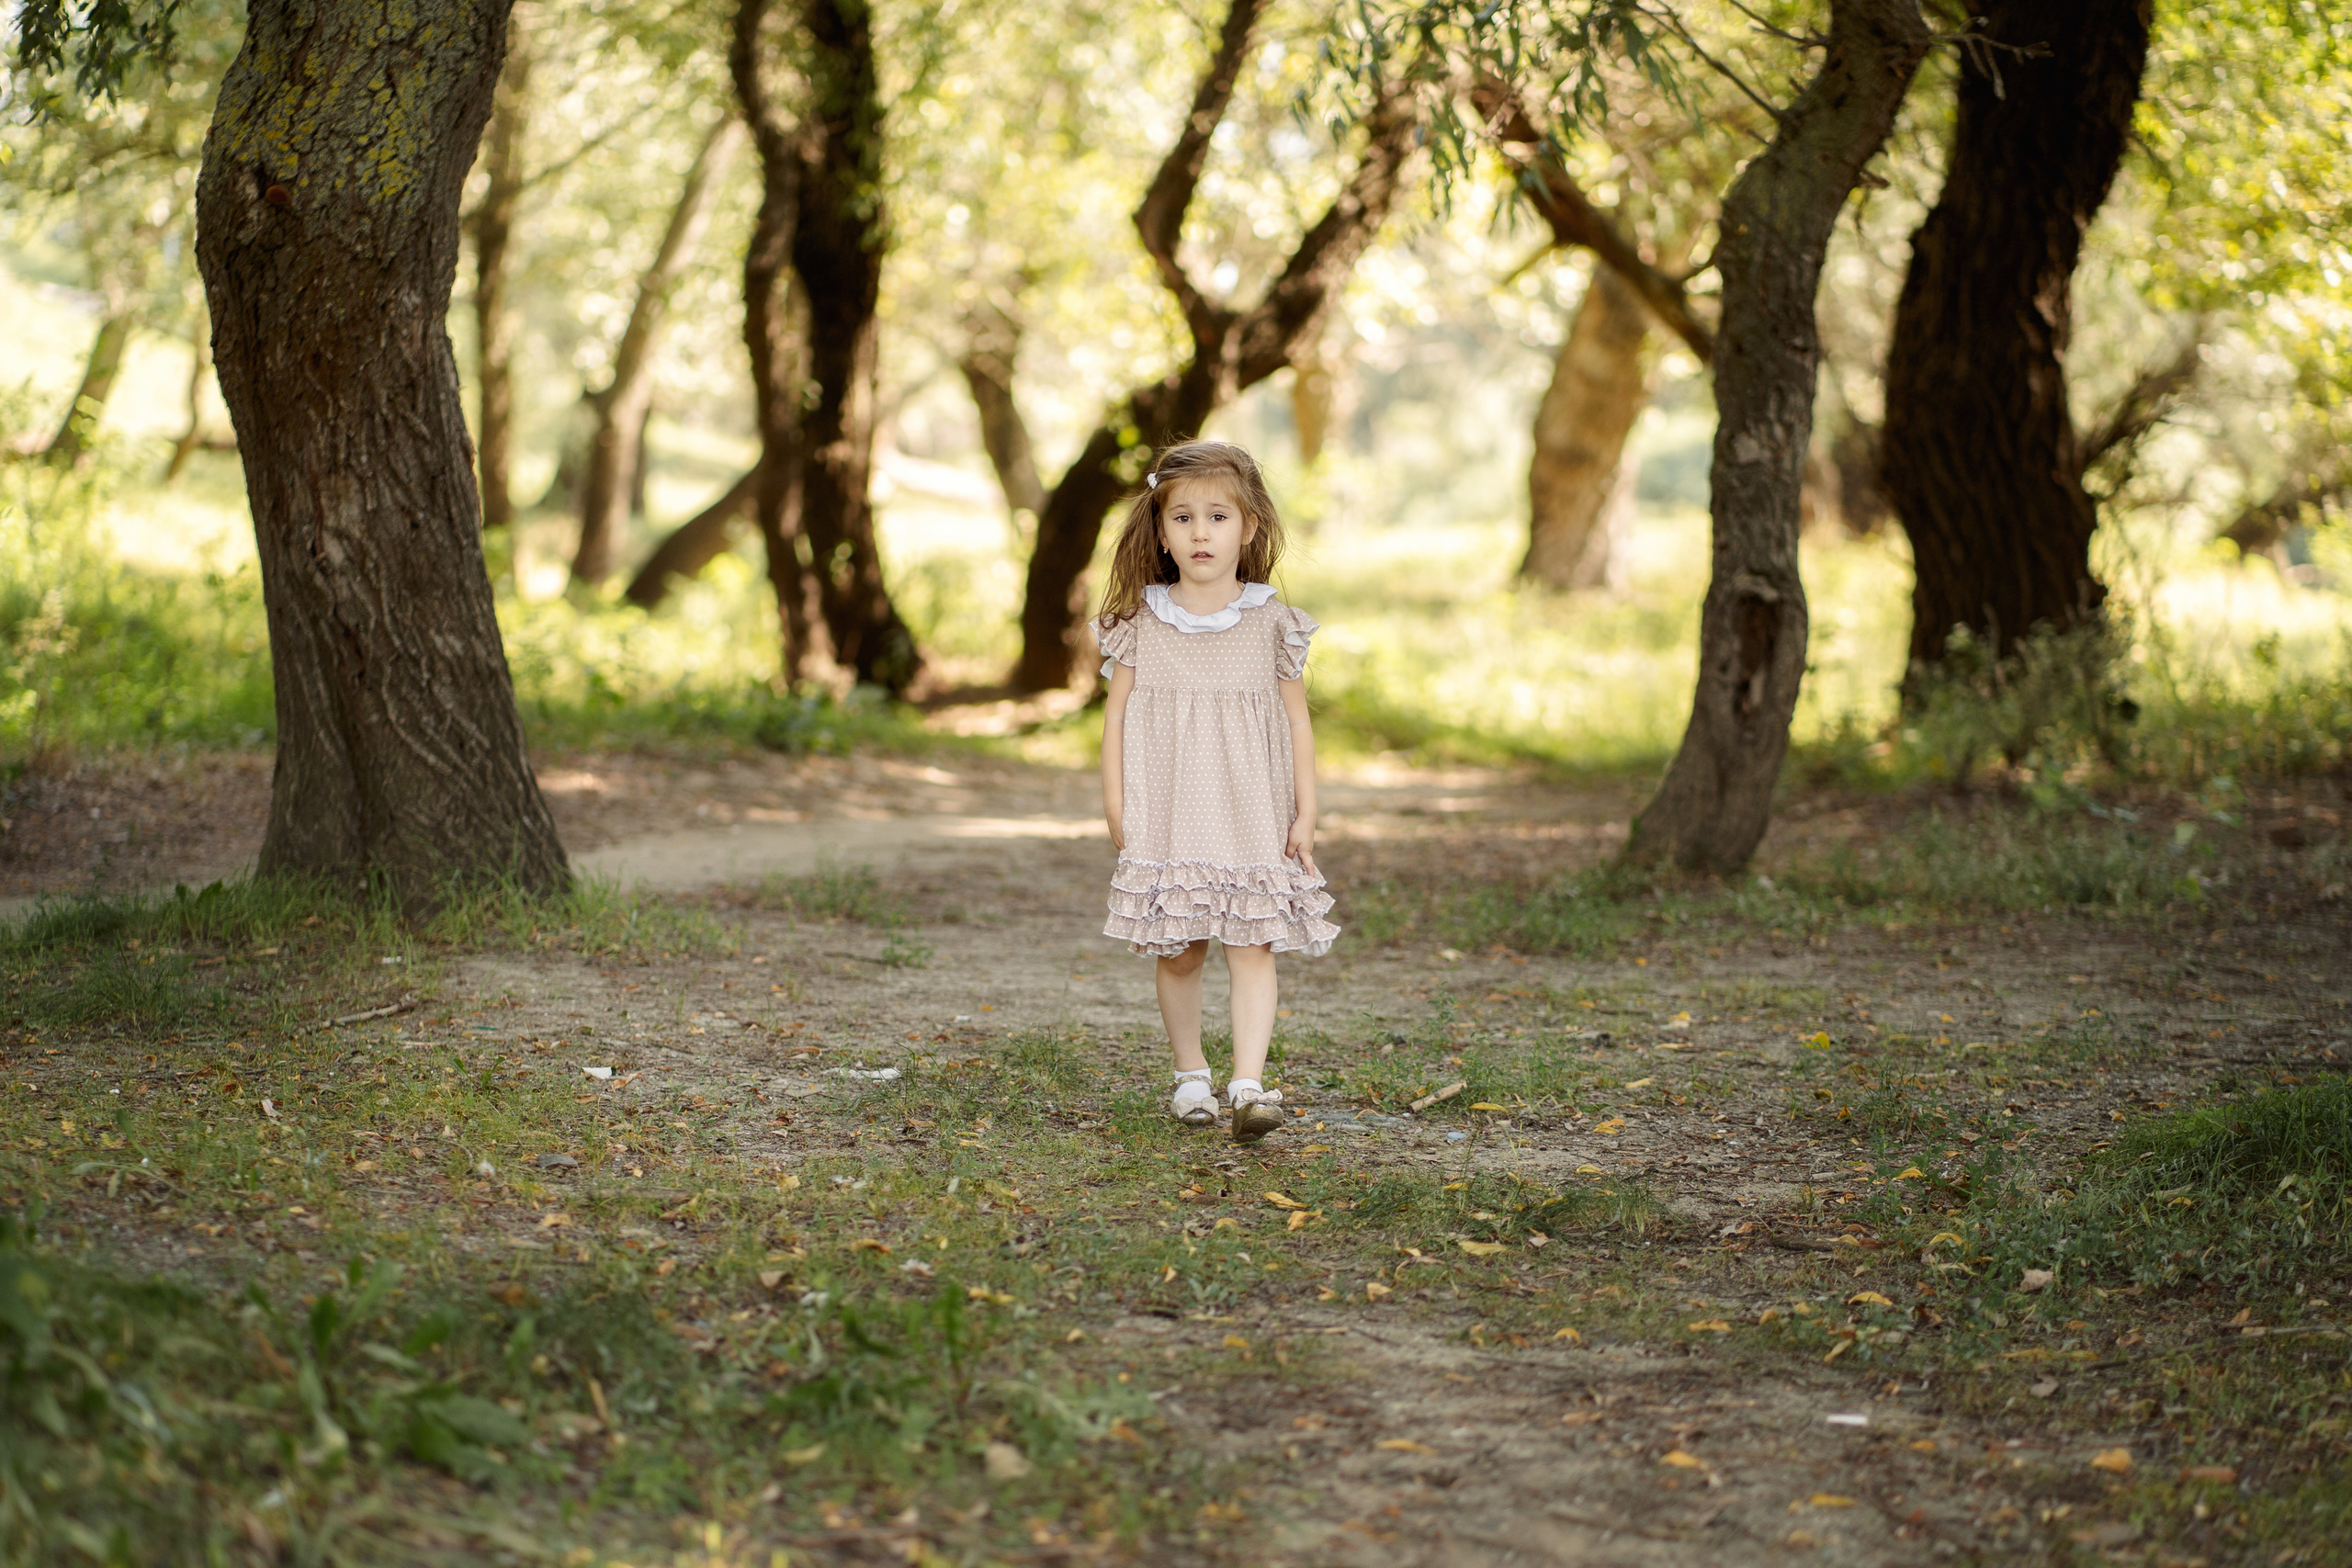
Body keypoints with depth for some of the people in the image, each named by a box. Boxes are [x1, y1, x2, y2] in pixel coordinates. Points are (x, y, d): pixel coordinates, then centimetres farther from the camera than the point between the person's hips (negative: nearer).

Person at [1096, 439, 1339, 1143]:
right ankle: (1190, 1074, 22)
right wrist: (1116, 806, -3)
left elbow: (1297, 722, 5)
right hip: (1165, 819, 1)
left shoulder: (1272, 624, 1)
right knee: (1178, 952, 6)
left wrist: (1305, 813, 0)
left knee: (1252, 948, -9)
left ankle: (1248, 1084, -15)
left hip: (1251, 816, -1)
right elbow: (1117, 715, 4)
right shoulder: (1141, 623, 2)